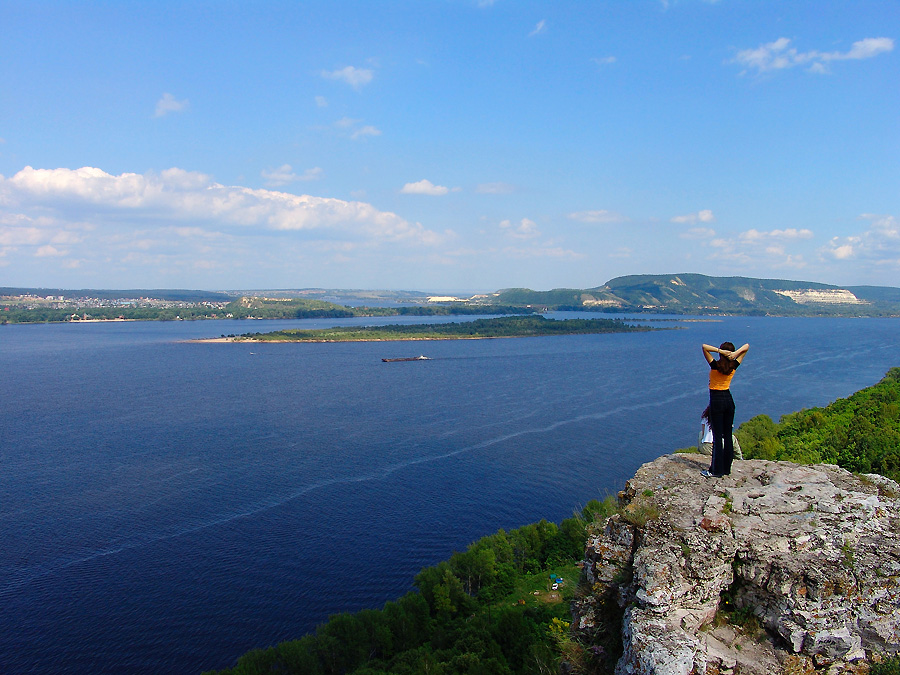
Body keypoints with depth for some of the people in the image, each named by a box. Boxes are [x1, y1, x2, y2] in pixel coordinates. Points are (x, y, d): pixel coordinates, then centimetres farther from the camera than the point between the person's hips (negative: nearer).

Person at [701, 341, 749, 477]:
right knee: (728, 435, 10)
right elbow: (747, 346, 8)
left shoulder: (715, 366, -15)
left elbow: (704, 347, -21)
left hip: (716, 401, -5)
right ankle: (726, 468, 18)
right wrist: (735, 353, -11)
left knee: (717, 436, -2)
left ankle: (717, 470, 1)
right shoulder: (733, 366, -2)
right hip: (729, 400, 5)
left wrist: (721, 351, -24)